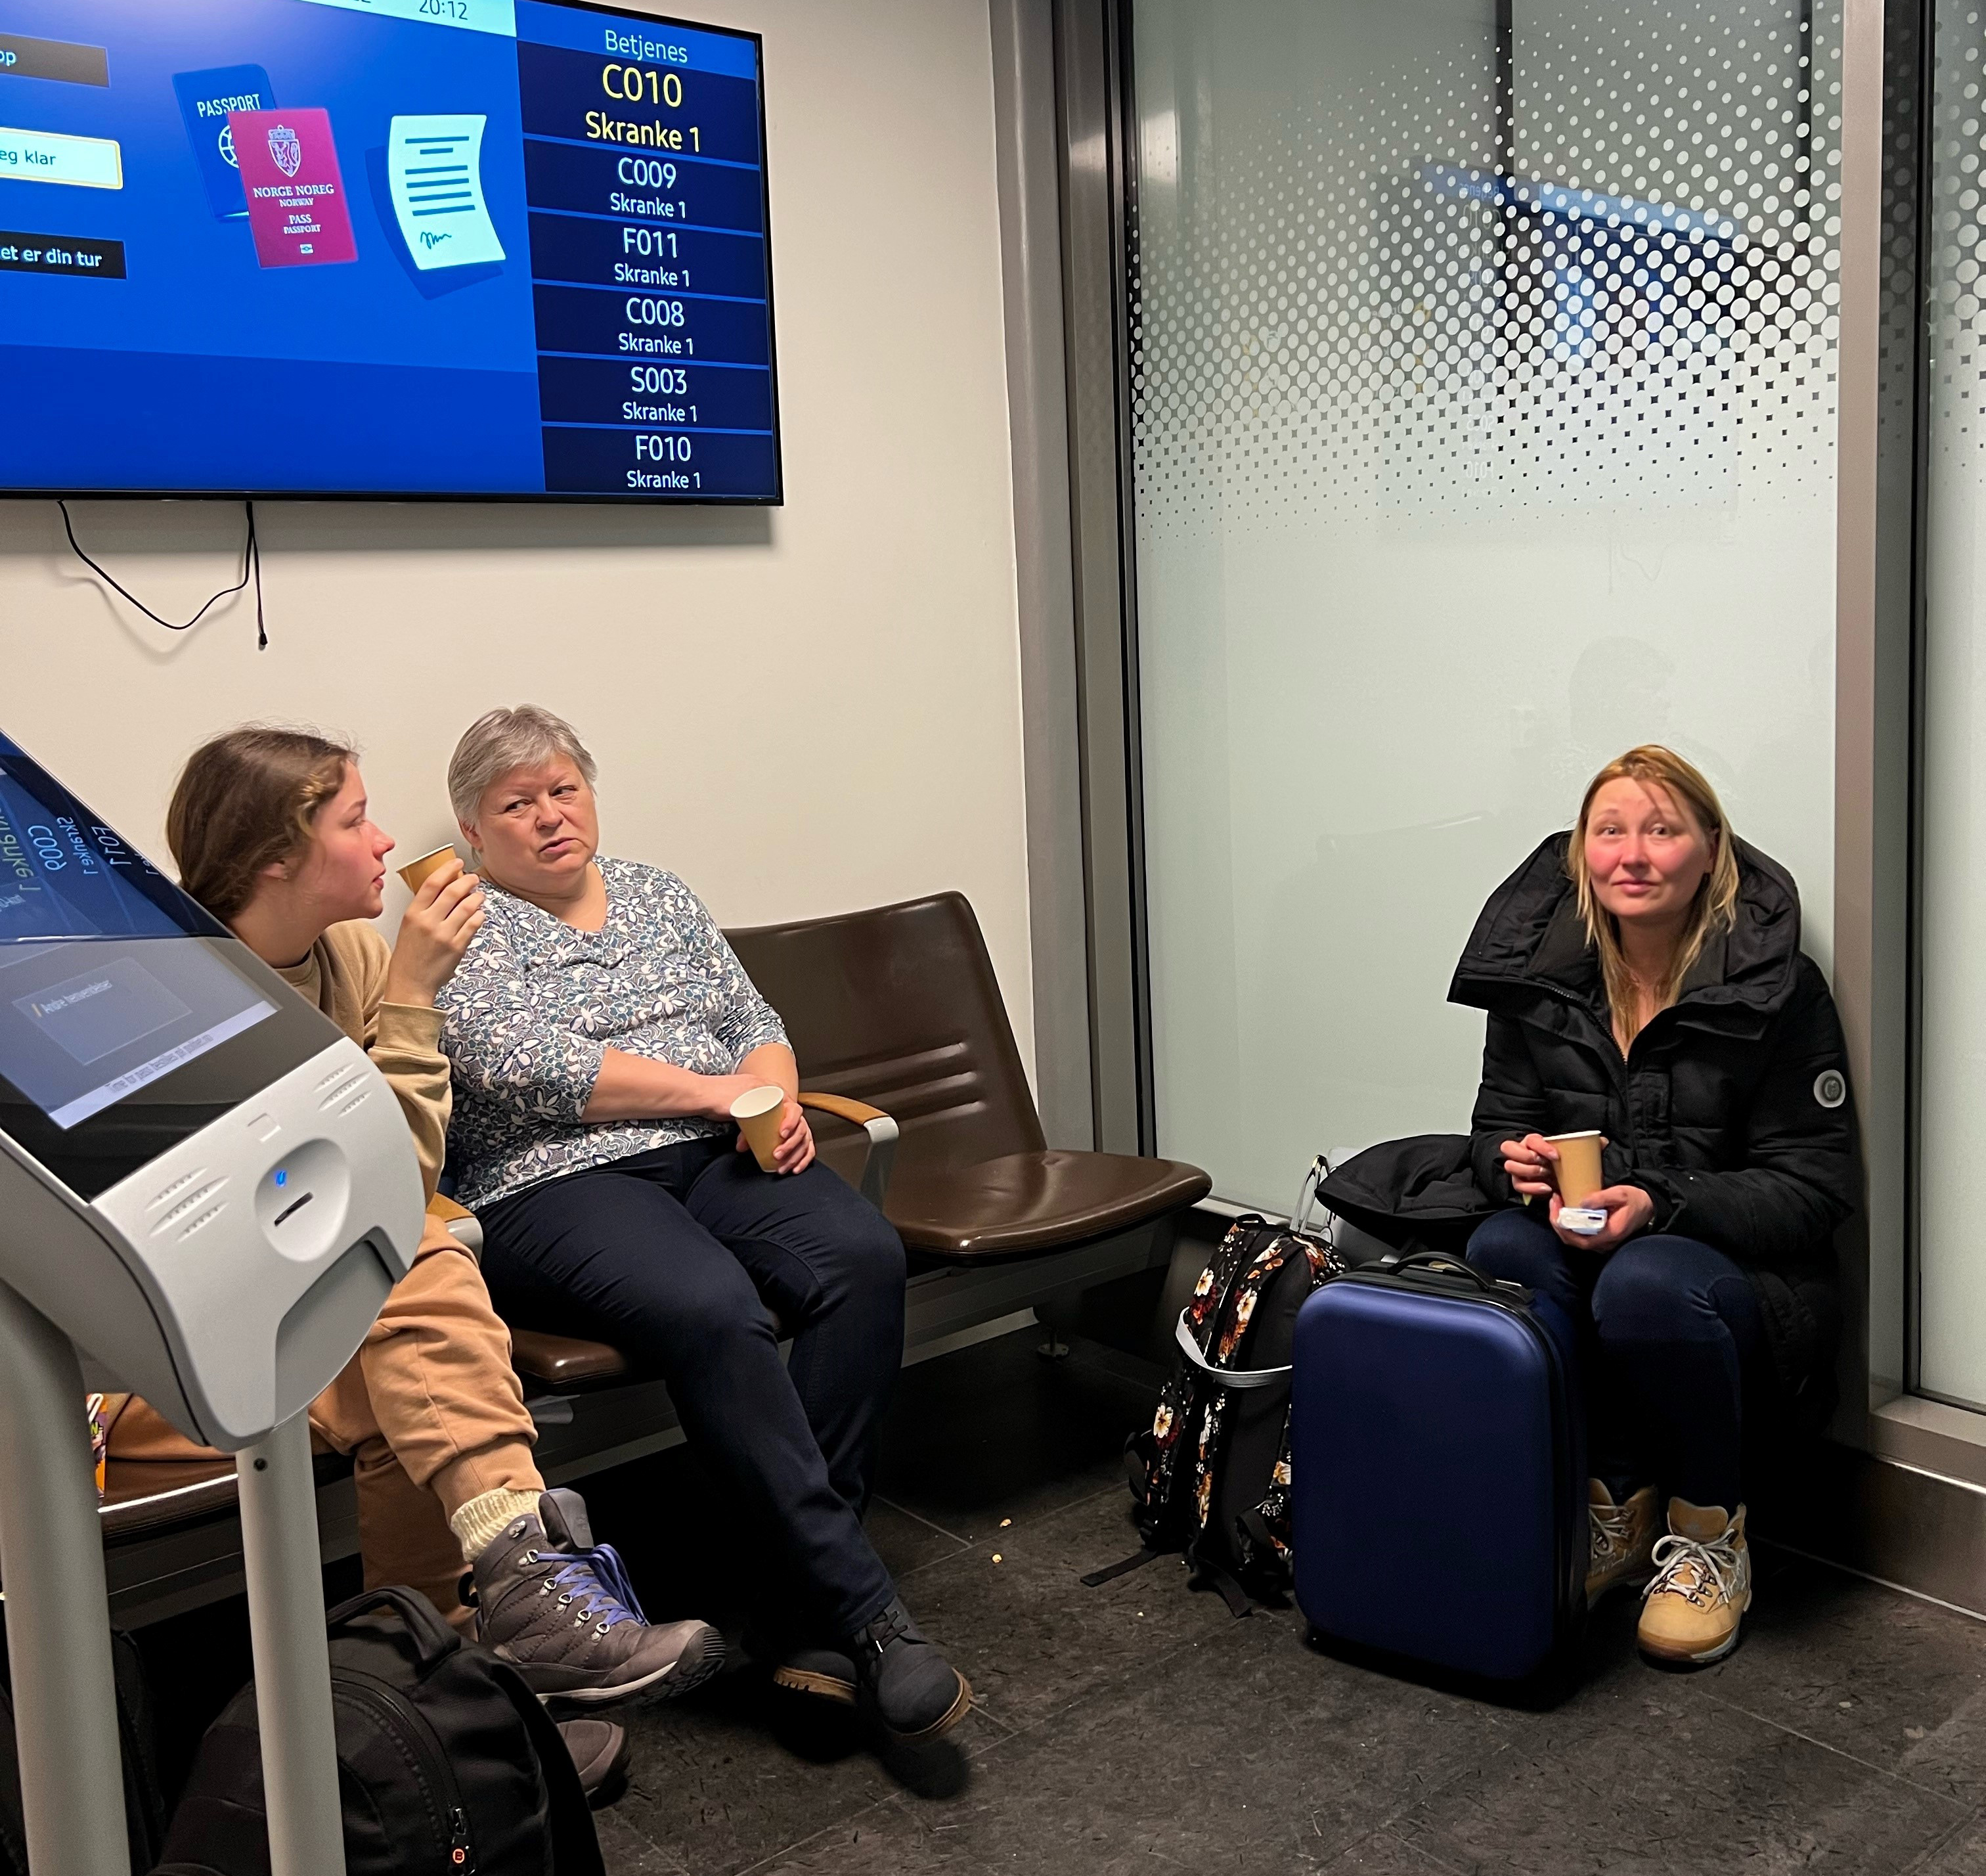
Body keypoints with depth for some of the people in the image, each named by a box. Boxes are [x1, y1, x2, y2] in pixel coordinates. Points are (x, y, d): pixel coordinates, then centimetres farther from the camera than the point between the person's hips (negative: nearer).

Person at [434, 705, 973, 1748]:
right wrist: (715, 1088, -12)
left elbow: (756, 1025, 19)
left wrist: (775, 1097, -4)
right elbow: (526, 1067, -12)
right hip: (559, 1187, -5)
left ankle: (803, 1609, -20)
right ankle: (862, 1610, -26)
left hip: (719, 1156, 6)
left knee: (864, 1258, -25)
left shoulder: (658, 895, 22)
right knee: (714, 1308, -35)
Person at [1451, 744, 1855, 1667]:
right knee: (1497, 1251, -30)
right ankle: (1615, 1503, -8)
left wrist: (1661, 1204, -24)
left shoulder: (1778, 988, -10)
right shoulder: (1539, 970, 1)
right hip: (1575, 1240, 4)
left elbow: (1815, 1187, -9)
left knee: (1644, 1287, -37)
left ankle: (1711, 1528, -6)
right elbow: (1496, 1123, 10)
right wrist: (1517, 1161, -15)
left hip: (1740, 1272, -3)